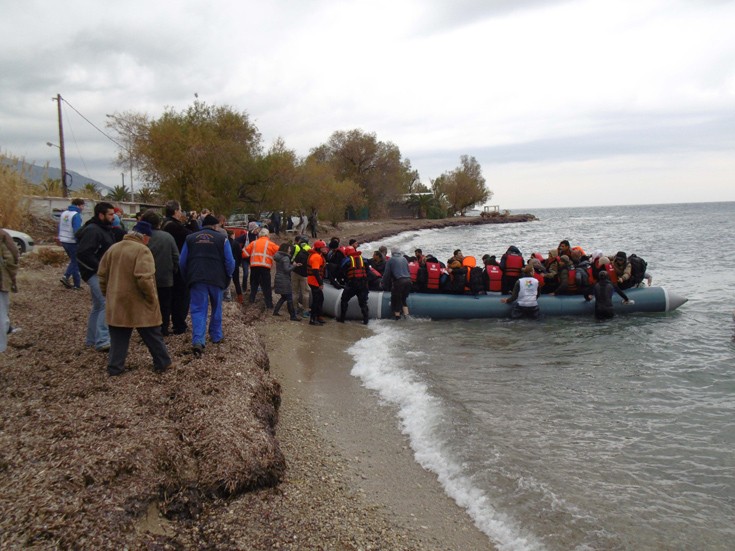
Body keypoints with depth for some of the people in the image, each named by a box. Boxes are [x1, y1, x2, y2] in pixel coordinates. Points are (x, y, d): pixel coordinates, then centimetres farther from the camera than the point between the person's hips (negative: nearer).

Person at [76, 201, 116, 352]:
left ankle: (92, 339, 28)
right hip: (95, 274, -11)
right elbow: (83, 254, -24)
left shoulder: (105, 229, 14)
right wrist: (100, 267, -21)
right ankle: (102, 341, -15)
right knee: (107, 304, -16)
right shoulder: (92, 230, -17)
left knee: (98, 306, 17)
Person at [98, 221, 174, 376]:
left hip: (117, 303, 6)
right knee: (153, 336, 9)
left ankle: (114, 367, 15)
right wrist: (152, 297, -13)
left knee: (118, 337, 13)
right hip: (139, 304, -6)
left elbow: (102, 274, 13)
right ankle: (162, 363, 20)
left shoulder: (113, 248, 7)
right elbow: (144, 279, -25)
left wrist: (108, 293, 22)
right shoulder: (142, 250, -16)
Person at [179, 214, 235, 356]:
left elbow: (182, 262, 10)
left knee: (198, 310, -1)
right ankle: (216, 336, 28)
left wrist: (187, 279, 21)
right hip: (216, 279, -1)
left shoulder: (190, 238, 9)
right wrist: (228, 276, 16)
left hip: (196, 279, 1)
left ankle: (198, 341, -16)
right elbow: (230, 261, 0)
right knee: (217, 308, 19)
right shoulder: (221, 239, 3)